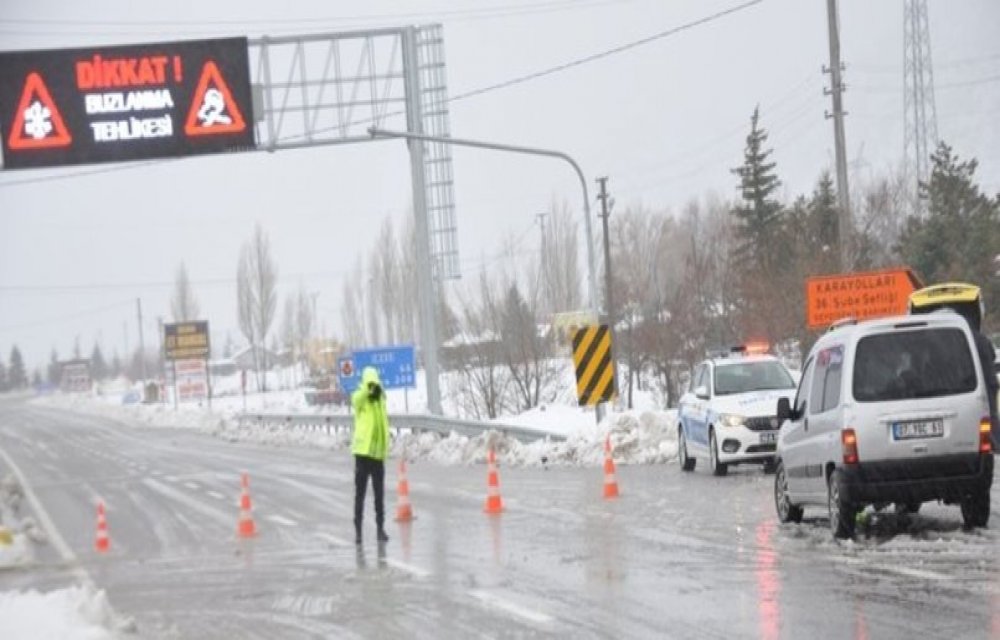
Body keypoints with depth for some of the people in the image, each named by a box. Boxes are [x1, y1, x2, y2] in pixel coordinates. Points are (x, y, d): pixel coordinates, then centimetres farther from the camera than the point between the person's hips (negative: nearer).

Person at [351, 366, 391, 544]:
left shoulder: (380, 399, 11)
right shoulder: (359, 398, -7)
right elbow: (358, 398, -32)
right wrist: (368, 387, -51)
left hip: (378, 452, 5)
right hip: (363, 451, -5)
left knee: (379, 493, 10)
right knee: (360, 492, -1)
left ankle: (380, 527, 18)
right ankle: (358, 529, 3)